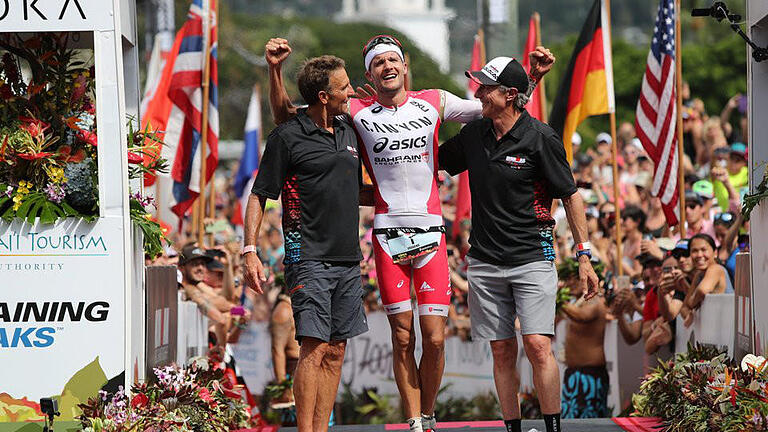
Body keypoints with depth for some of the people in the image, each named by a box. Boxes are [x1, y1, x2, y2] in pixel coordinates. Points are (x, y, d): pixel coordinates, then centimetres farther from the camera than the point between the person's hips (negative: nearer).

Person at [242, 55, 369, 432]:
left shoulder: (348, 132, 16)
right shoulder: (287, 136, -5)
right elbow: (259, 196, -3)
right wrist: (250, 252, -10)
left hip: (348, 259, 7)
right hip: (309, 257, -7)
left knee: (335, 351, 5)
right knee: (314, 347, -14)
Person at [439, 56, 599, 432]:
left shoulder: (541, 139, -8)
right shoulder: (473, 135, 7)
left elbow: (571, 196, -1)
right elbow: (433, 162, 24)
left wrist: (584, 256, -4)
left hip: (532, 258, -4)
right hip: (485, 261, 5)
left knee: (538, 346, -13)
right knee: (502, 351, 5)